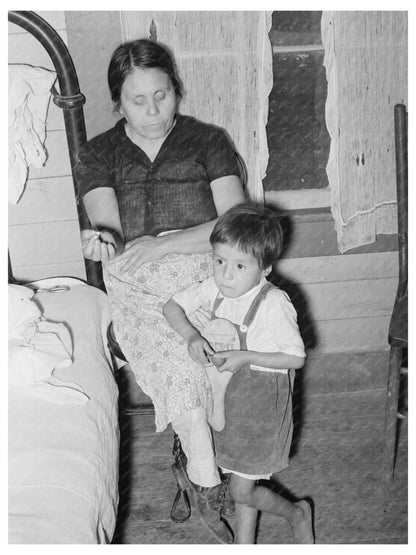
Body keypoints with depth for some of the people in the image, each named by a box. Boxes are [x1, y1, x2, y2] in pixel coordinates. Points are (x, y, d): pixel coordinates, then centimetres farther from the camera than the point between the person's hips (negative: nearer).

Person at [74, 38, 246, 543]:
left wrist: (160, 244, -15)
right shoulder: (97, 155, 12)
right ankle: (209, 489, -14)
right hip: (138, 290, 0)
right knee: (183, 365, -26)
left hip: (203, 277, 0)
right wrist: (105, 243, -28)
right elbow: (110, 235, -1)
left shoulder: (207, 141, 9)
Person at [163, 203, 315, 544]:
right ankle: (245, 543, 37)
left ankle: (298, 513, 28)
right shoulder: (213, 288, -6)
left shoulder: (275, 303, -23)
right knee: (244, 483, 18)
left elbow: (296, 358, -16)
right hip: (225, 393, 6)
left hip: (263, 399, -5)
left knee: (242, 490, 1)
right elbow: (172, 306, 4)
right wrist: (191, 335, -15)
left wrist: (246, 357, -24)